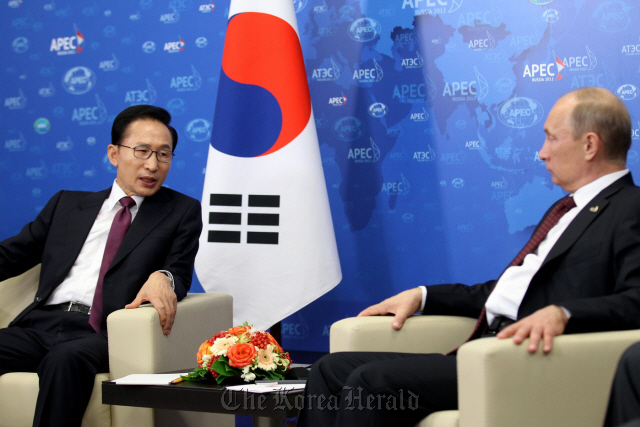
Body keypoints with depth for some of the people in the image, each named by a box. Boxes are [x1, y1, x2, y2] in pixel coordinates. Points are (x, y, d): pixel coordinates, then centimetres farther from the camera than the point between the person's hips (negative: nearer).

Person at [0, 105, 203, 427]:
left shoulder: (182, 212, 17)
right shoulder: (67, 204, 25)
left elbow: (180, 273, 5)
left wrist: (162, 278, -21)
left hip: (99, 333, -3)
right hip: (40, 324, 4)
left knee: (65, 359, -38)